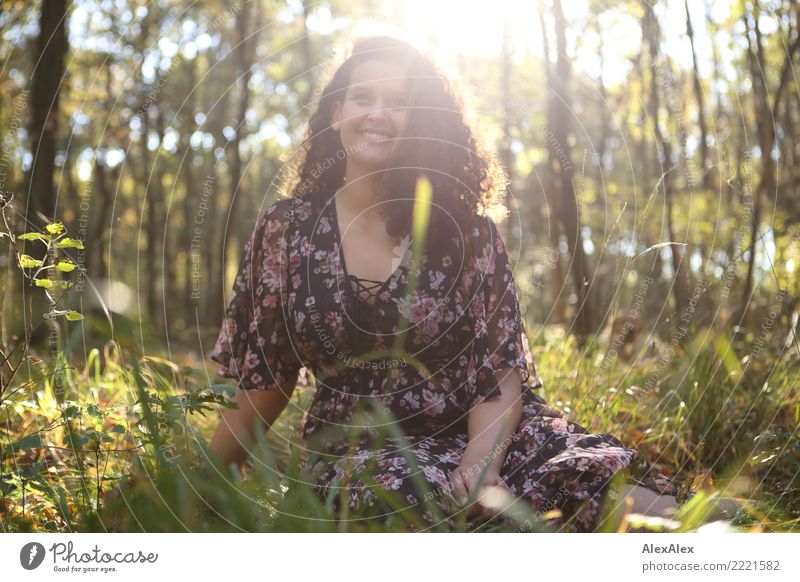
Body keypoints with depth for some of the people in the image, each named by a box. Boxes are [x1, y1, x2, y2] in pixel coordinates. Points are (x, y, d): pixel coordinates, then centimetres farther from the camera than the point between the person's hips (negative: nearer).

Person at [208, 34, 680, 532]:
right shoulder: (287, 230, 2)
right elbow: (260, 383, 8)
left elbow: (500, 369, -4)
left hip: (480, 435, 0)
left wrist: (479, 462, -22)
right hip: (360, 452, 1)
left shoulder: (468, 230, 0)